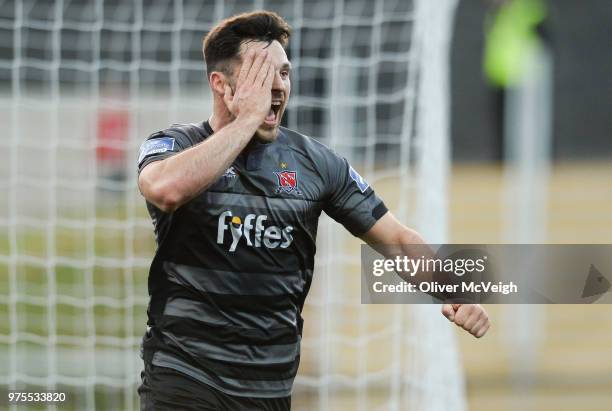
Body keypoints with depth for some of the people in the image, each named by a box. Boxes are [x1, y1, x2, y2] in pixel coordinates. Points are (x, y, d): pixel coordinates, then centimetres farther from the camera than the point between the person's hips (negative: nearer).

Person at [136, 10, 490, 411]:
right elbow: (166, 190, -28)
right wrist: (248, 118, -19)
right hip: (184, 377, -4)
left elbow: (398, 238, 9)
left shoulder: (315, 162, 7)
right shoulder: (174, 145, -3)